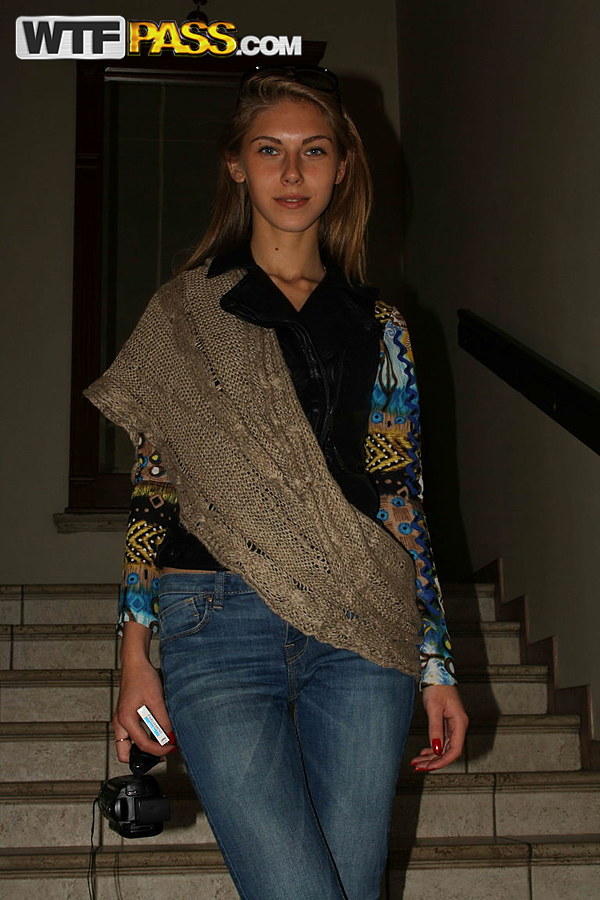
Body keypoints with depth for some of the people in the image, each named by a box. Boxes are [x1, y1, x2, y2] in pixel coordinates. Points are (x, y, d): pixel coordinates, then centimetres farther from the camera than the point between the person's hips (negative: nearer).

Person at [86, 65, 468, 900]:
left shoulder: (377, 325, 10)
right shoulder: (184, 313, 6)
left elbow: (403, 500, 11)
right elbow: (152, 489, 6)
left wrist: (437, 666, 9)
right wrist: (135, 653, 1)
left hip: (360, 637, 2)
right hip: (219, 627, -2)